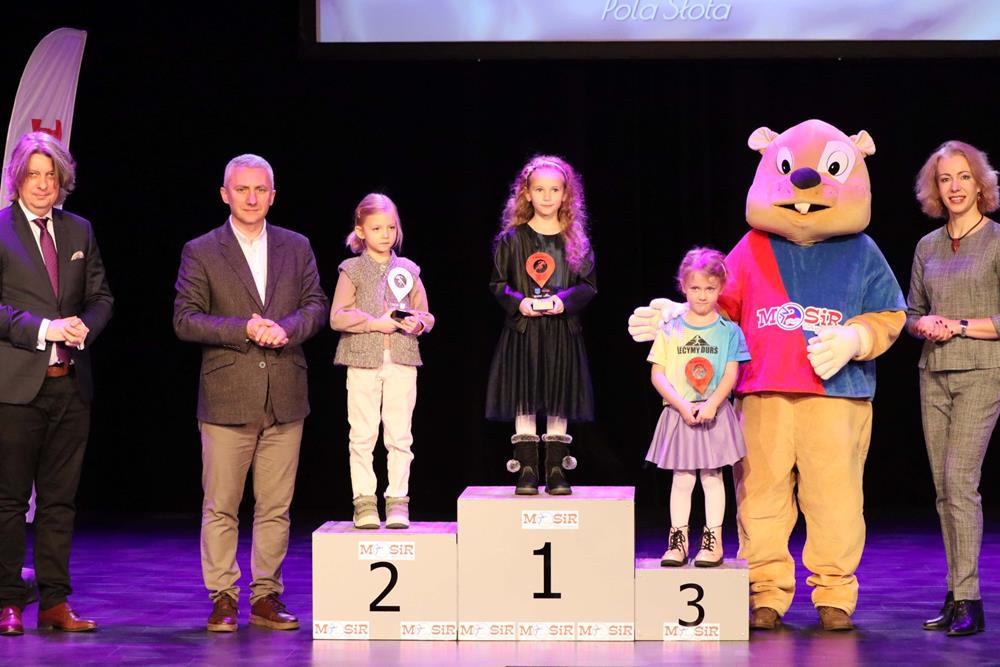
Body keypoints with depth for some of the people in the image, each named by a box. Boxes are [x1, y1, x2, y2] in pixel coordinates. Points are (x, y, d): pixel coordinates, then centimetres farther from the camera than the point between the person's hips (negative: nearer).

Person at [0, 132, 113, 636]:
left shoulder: (79, 231, 13)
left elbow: (100, 296, 16)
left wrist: (84, 326, -5)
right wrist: (44, 328, -17)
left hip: (70, 382, 5)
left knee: (60, 499, 8)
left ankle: (55, 602, 13)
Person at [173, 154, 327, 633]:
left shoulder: (297, 247, 11)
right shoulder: (200, 252, 2)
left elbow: (316, 305, 9)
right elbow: (185, 319, -3)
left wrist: (285, 328, -11)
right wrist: (244, 329, -15)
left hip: (284, 397, 3)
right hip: (226, 399, -2)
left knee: (275, 507, 6)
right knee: (220, 507, 0)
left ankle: (267, 597, 14)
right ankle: (222, 599, 8)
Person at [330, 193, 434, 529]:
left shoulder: (408, 270, 10)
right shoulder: (352, 270, 3)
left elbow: (426, 316, 12)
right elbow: (337, 317, -5)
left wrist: (417, 322, -11)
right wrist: (375, 323, -14)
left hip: (402, 362, 2)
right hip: (362, 361, -2)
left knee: (399, 436, 1)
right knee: (362, 436, -1)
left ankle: (397, 502, 7)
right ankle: (364, 502, 4)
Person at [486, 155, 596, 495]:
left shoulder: (576, 240, 6)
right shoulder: (513, 238, 2)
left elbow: (588, 284, 5)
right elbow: (497, 283, 4)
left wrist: (564, 300, -13)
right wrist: (518, 302, -13)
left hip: (562, 331, 1)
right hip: (522, 330, -1)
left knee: (559, 404, 4)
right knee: (524, 402, -1)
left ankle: (556, 471, 10)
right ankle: (527, 471, 4)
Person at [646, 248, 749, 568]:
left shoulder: (729, 331, 1)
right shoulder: (670, 331, 2)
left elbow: (731, 374, -4)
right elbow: (657, 374, -2)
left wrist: (711, 404, -19)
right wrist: (682, 405, -14)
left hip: (715, 414, 0)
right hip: (678, 414, 1)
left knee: (712, 476, 4)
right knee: (681, 479, 4)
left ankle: (713, 541, 10)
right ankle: (678, 540, 10)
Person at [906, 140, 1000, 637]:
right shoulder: (927, 247, 13)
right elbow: (912, 312, 19)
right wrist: (924, 325, -3)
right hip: (933, 375, 6)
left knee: (960, 481, -14)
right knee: (943, 486, 5)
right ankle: (955, 596, 11)